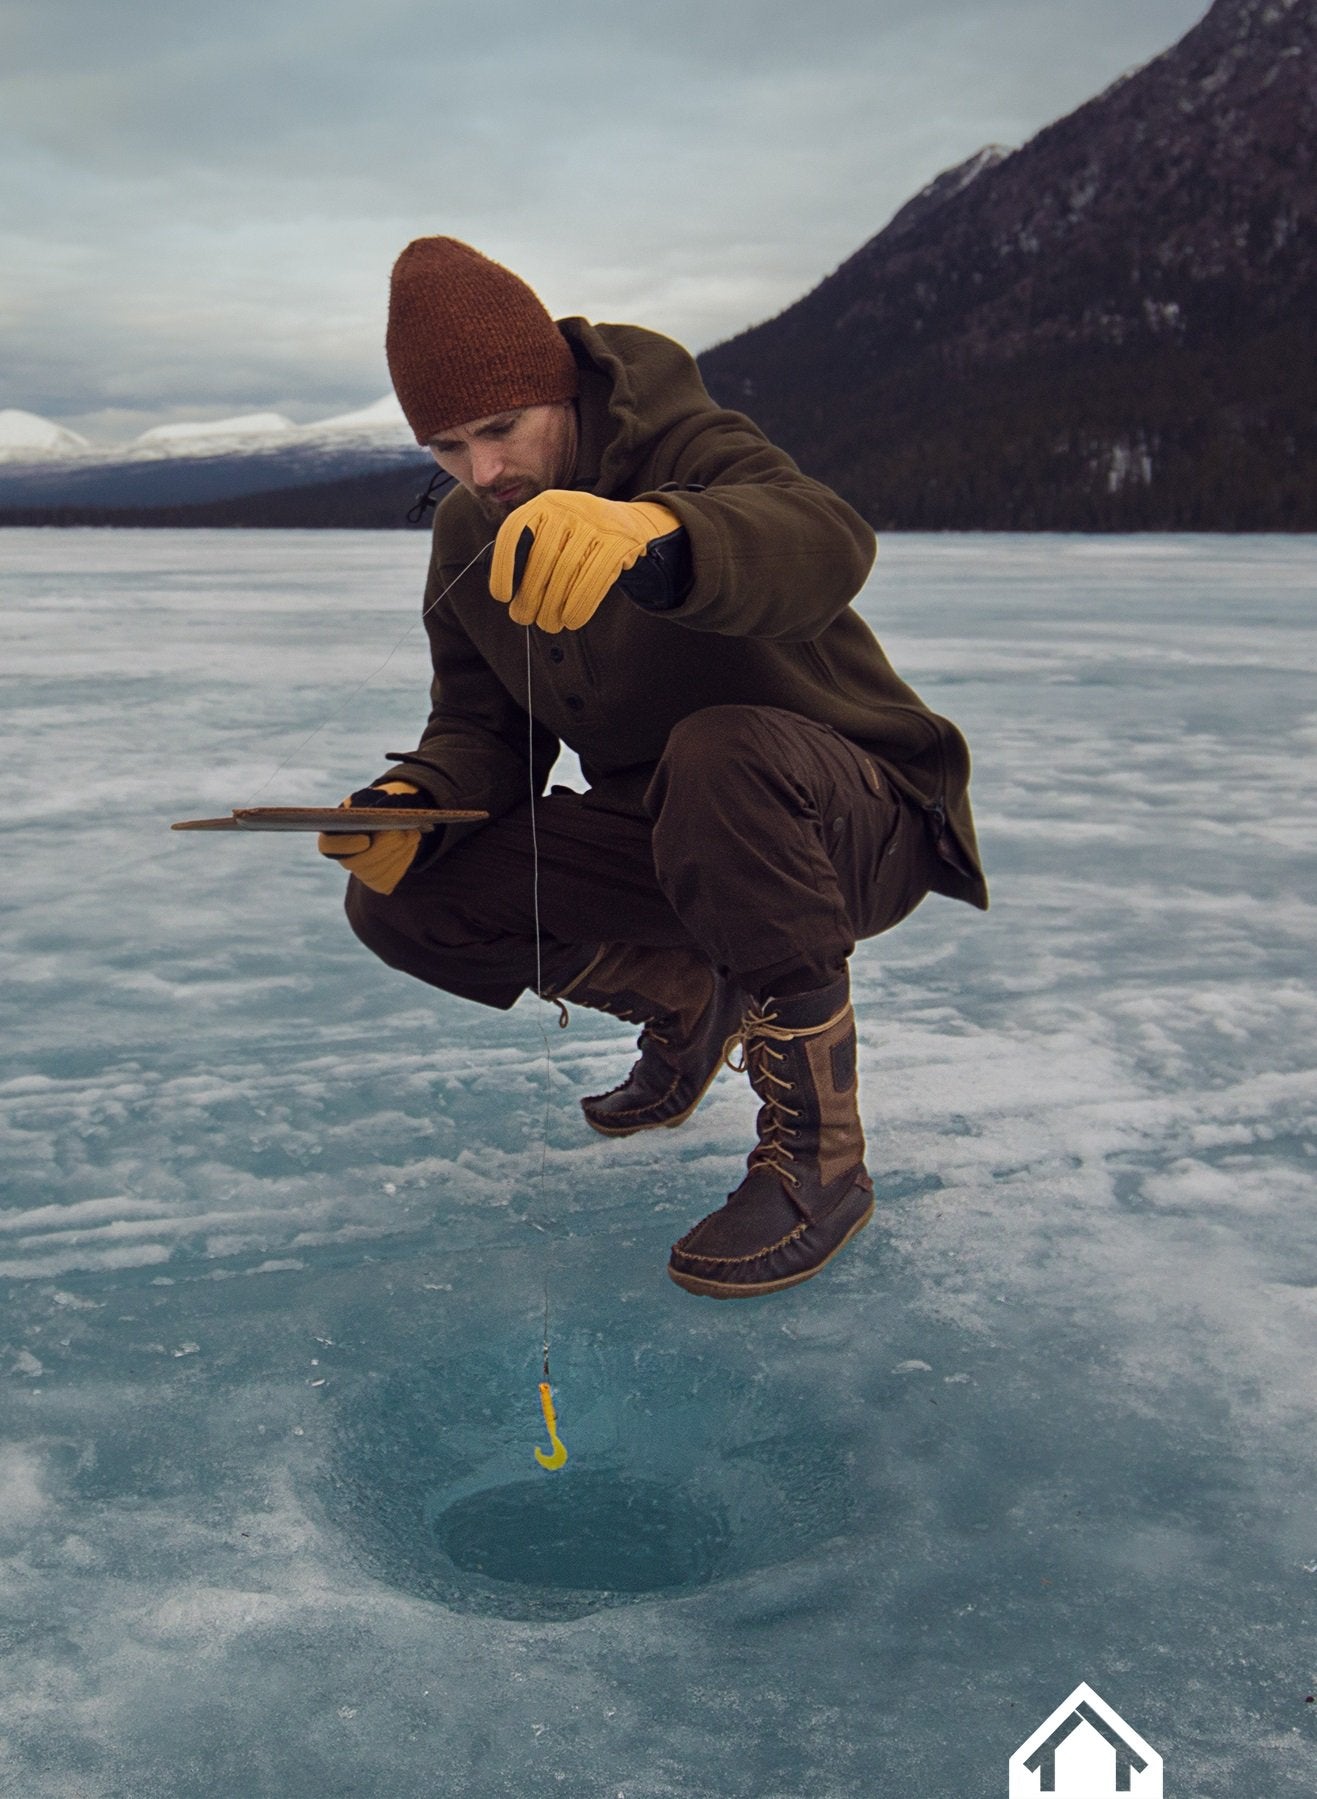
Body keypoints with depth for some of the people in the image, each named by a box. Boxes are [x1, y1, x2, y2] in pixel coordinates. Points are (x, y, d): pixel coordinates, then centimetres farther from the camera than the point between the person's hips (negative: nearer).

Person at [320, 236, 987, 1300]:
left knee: (720, 752, -41)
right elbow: (482, 726, 4)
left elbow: (825, 543, -42)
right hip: (665, 836, 7)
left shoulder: (682, 451, -19)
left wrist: (653, 534, -63)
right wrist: (419, 798, -19)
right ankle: (687, 999, 14)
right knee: (404, 902, -9)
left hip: (858, 816, -6)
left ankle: (818, 1154, -24)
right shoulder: (470, 537, 3)